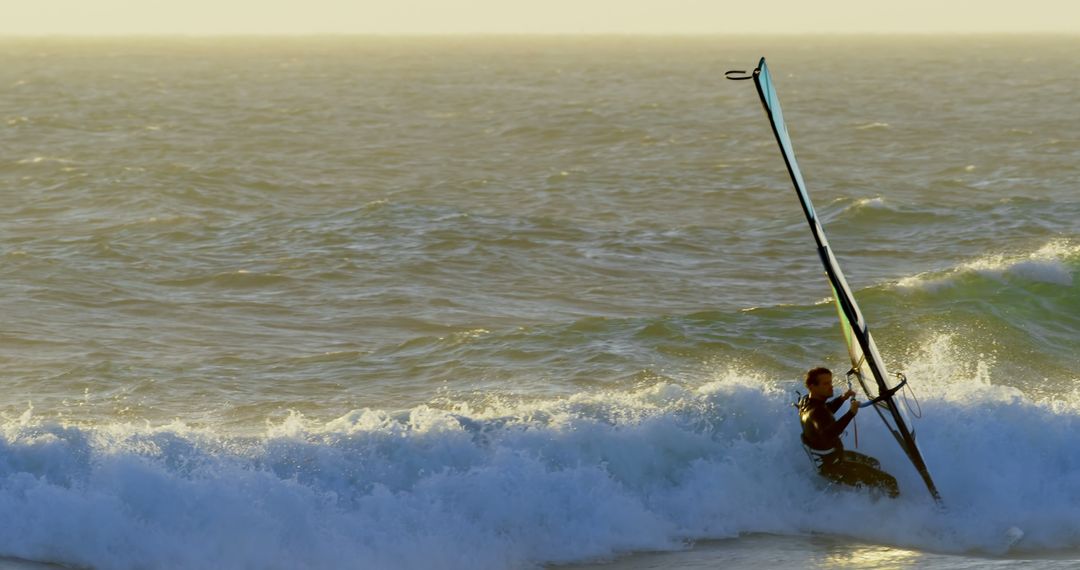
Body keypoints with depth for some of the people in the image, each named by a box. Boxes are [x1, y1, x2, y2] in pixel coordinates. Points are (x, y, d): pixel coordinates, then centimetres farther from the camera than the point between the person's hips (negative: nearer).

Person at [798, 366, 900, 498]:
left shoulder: (807, 401, -3)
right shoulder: (815, 412, -34)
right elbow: (827, 434, -55)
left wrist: (842, 399, 10)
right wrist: (851, 413, -57)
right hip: (831, 467, -11)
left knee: (873, 464, 33)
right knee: (889, 483, -14)